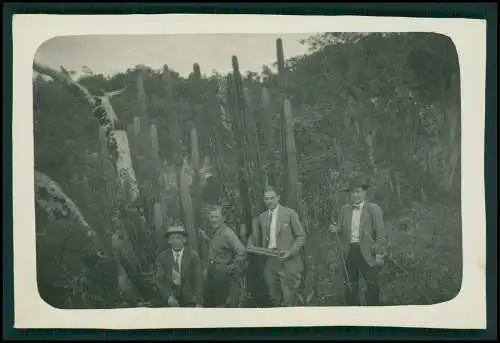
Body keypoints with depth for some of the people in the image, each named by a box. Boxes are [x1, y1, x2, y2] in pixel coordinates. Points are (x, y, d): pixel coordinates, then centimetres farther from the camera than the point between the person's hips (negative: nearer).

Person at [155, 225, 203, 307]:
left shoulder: (193, 255, -4)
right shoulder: (162, 257, 0)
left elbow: (198, 280, -7)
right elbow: (160, 280, -3)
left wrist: (199, 303, -15)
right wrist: (168, 297, -19)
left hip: (189, 301, -1)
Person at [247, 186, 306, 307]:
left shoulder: (290, 213, -3)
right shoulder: (261, 217, 12)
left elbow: (301, 236, -3)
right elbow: (255, 238, 22)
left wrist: (290, 252, -15)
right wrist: (251, 247, 1)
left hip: (288, 263, -5)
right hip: (270, 263, 5)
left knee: (288, 300, -5)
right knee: (275, 300, 11)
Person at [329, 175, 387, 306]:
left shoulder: (373, 209, -1)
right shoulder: (344, 210, 12)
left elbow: (380, 233, -4)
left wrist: (379, 254, -10)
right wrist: (337, 230, -6)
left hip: (367, 253, -4)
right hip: (349, 252, 4)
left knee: (373, 284, -6)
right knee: (351, 287, 7)